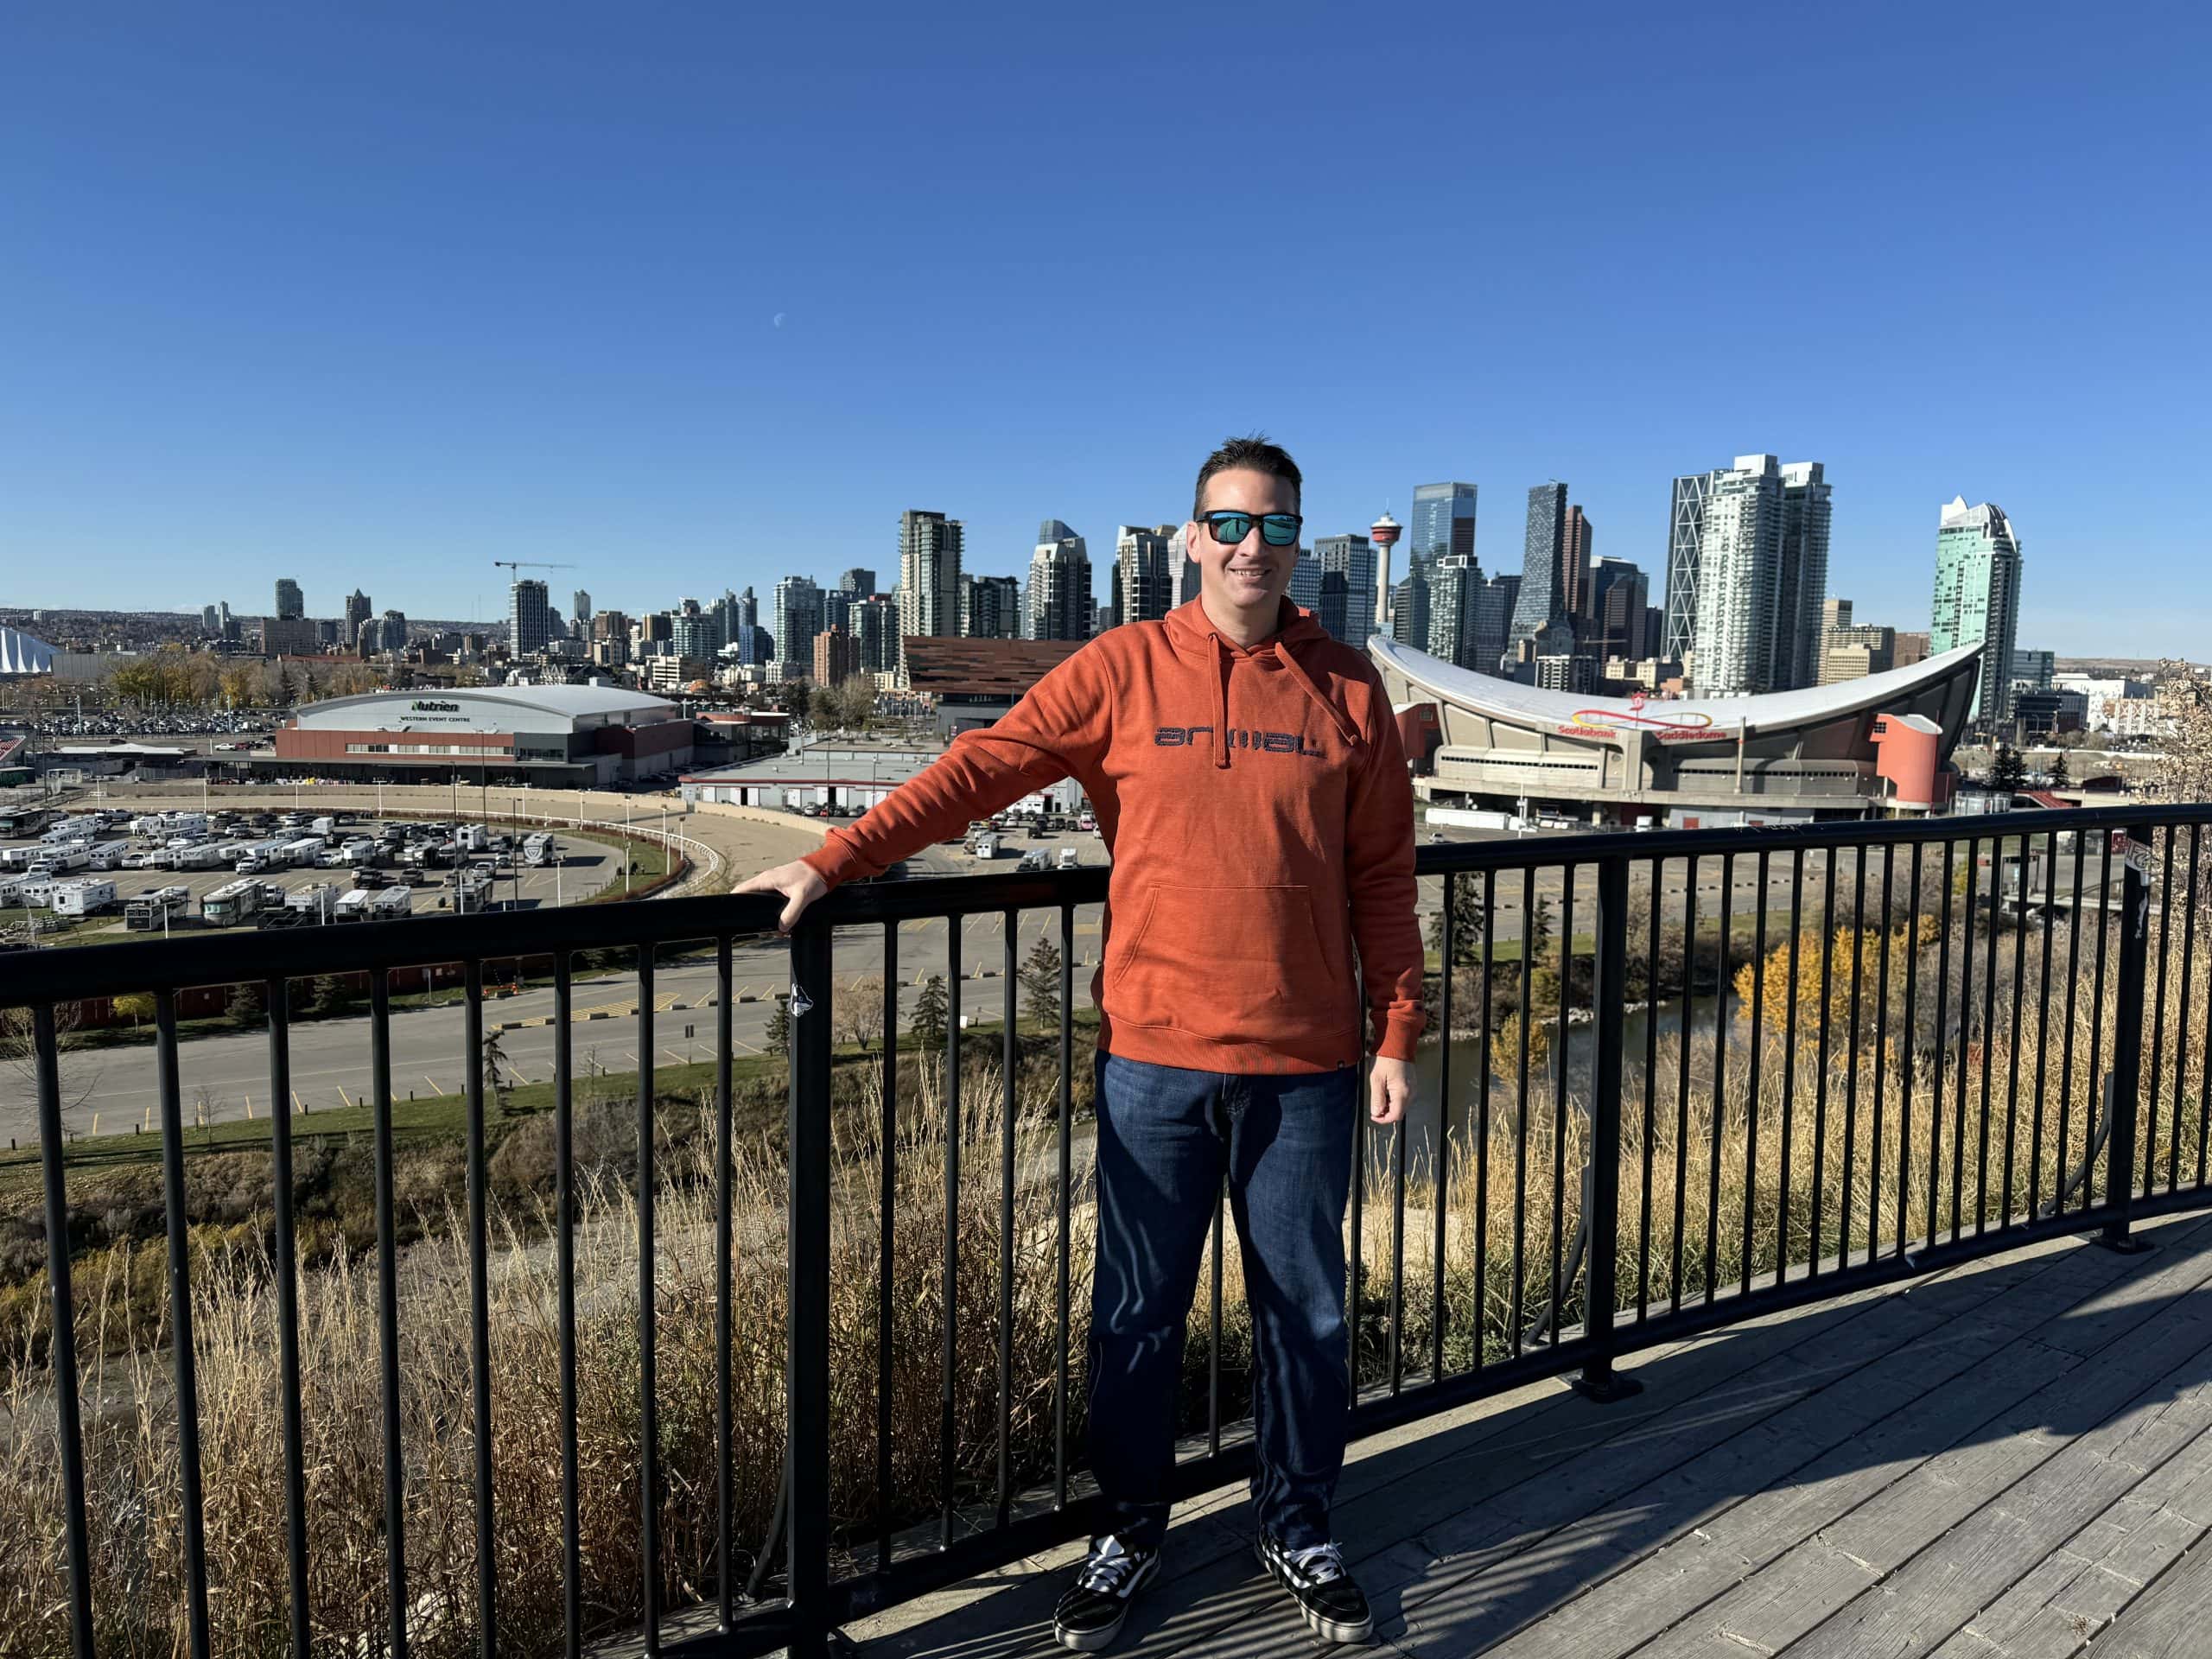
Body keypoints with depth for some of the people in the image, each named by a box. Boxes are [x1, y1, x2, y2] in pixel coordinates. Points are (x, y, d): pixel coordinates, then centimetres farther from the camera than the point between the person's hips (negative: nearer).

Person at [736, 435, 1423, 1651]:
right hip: (1154, 1057, -1)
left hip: (1304, 1067, 1)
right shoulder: (1125, 668, 0)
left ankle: (1299, 1534, 35)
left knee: (1305, 1314, 13)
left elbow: (1381, 881, 5)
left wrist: (1396, 1036, 3)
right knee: (1137, 1315, 11)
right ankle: (1131, 1532, 33)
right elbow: (980, 768, -6)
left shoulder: (1347, 688, 3)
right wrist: (833, 862, -13)